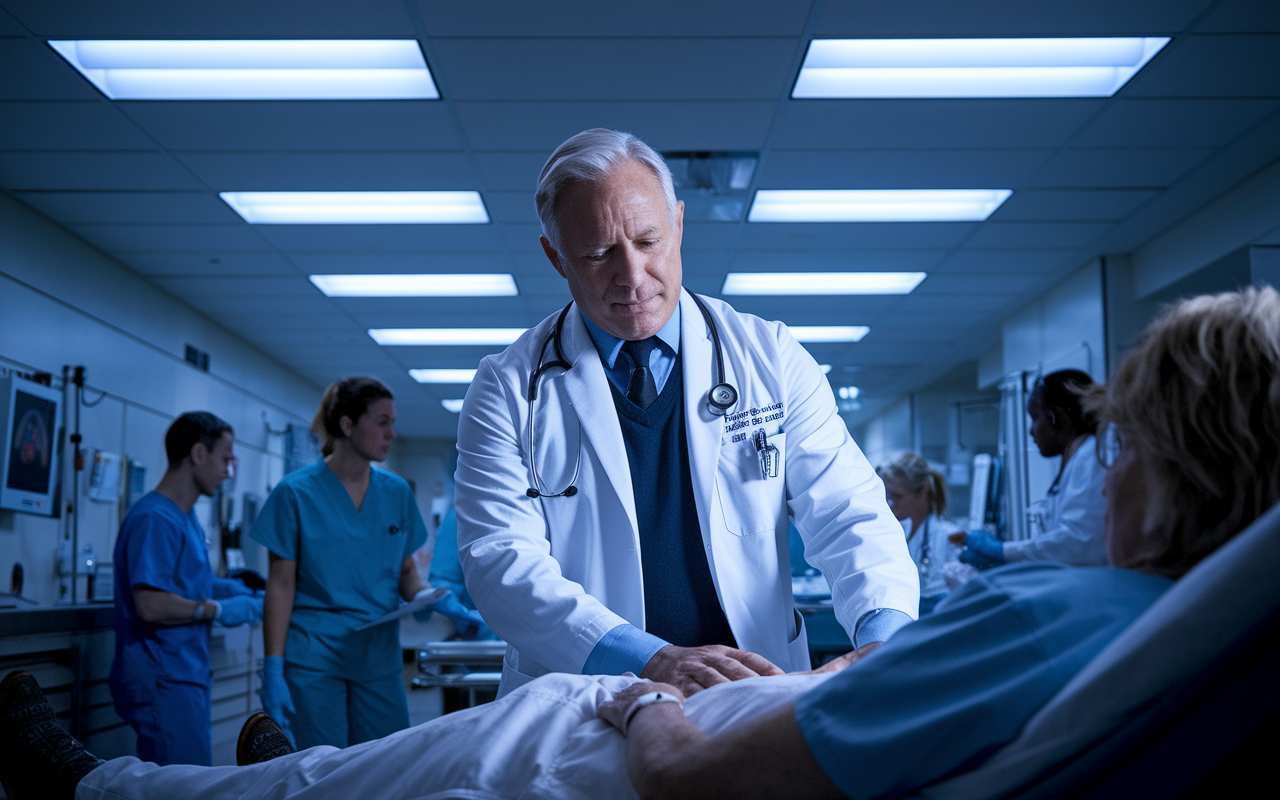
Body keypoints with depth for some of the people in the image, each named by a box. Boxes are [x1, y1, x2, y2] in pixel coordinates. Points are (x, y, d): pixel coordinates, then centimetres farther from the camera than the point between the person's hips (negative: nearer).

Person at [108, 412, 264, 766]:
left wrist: (236, 589, 11)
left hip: (188, 677, 10)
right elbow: (151, 606, -24)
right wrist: (218, 610, -14)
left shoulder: (187, 518, 15)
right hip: (164, 682, -10)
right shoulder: (154, 519, -17)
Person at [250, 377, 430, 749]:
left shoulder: (397, 491, 8)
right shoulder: (296, 492, -4)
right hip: (314, 655, -4)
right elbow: (281, 585, -5)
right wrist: (272, 671, -11)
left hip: (379, 658, 4)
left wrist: (422, 595, -8)